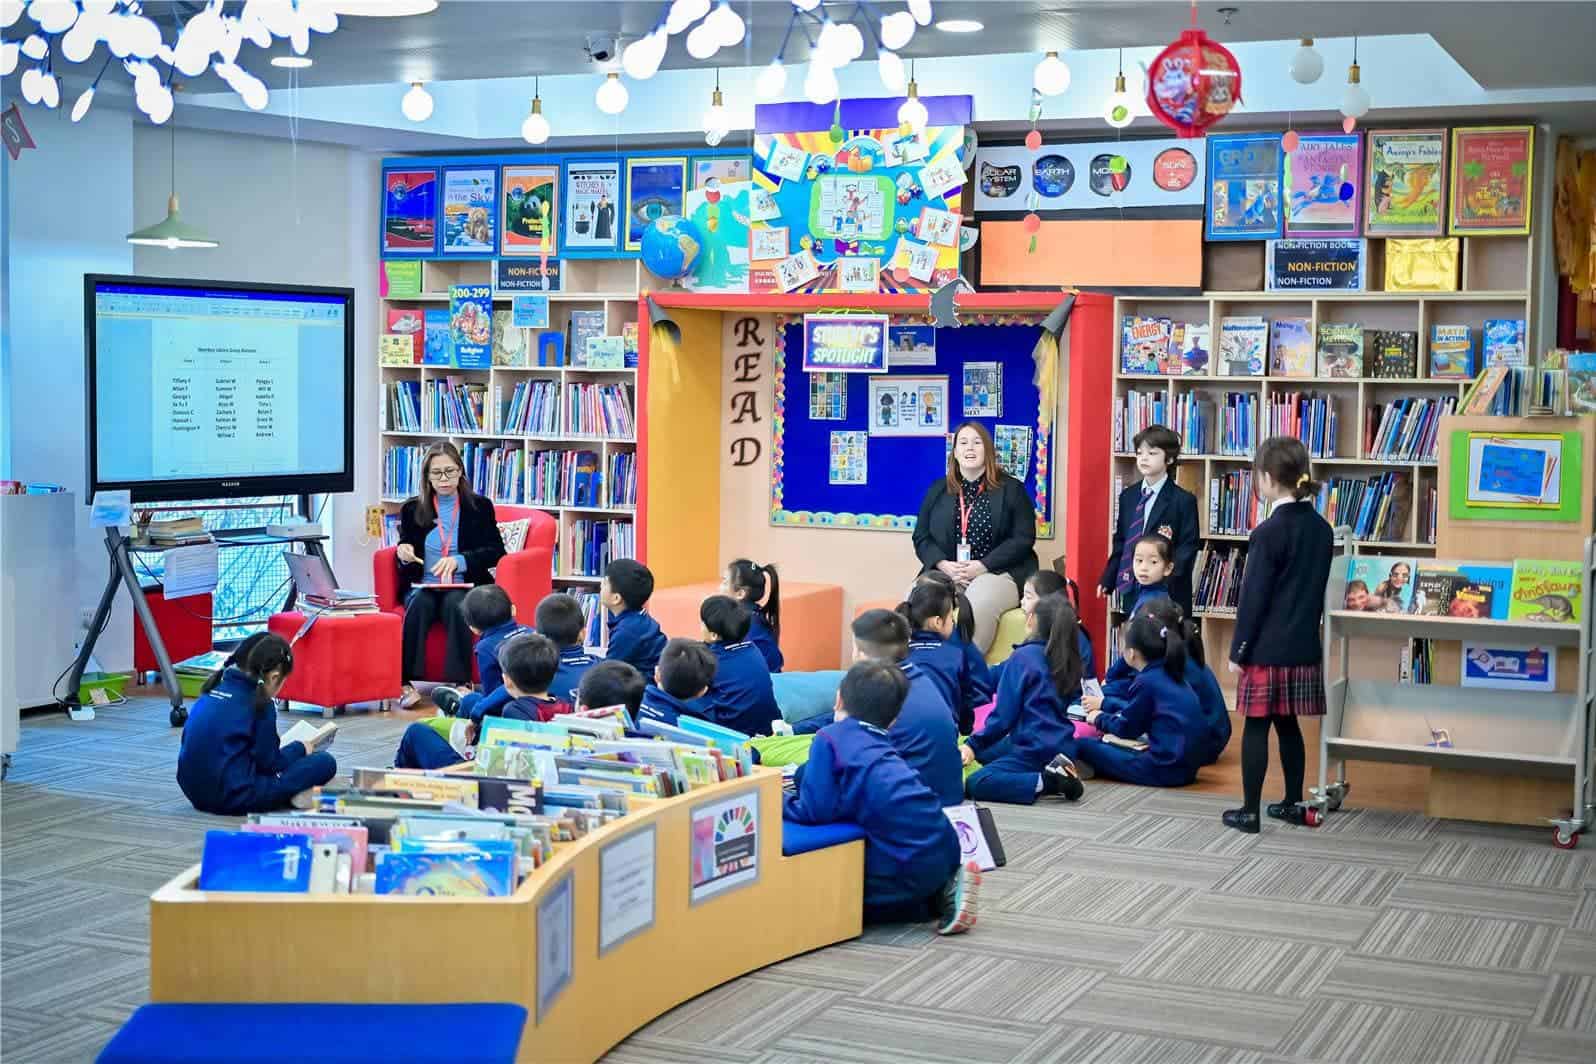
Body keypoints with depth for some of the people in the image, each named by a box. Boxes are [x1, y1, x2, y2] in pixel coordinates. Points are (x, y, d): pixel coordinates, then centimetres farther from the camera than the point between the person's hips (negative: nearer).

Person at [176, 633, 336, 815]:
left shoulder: (212, 691, 9)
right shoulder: (259, 704, -11)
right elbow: (270, 763, -7)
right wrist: (299, 748, 12)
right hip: (236, 798, -8)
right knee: (324, 762, -2)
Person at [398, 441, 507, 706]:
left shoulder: (480, 507, 8)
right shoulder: (412, 510, 13)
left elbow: (496, 551, 1)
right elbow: (406, 549, 21)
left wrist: (460, 560, -15)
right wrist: (404, 554, -5)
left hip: (465, 587, -1)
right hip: (423, 586, 2)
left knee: (455, 604, -35)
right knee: (419, 604, -33)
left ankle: (460, 681, -38)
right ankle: (408, 681, -37)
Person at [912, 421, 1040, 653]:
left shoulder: (1011, 489, 7)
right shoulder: (938, 490, 17)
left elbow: (1023, 539, -1)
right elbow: (922, 537, 14)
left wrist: (983, 566, -12)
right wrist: (944, 565, -7)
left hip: (998, 573, -3)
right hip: (945, 573, 3)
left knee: (978, 606, -38)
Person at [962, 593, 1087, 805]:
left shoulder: (1024, 656, -10)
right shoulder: (1069, 659, 9)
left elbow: (1003, 715, -12)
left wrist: (973, 744, 0)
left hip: (1036, 749, -8)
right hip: (1064, 746, 8)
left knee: (975, 784, -18)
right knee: (986, 751, 25)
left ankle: (1048, 781, -24)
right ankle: (1056, 771, 6)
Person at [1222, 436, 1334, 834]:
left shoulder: (1268, 532, -15)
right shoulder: (1321, 529, 6)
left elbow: (1253, 598, -13)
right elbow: (1318, 589, 14)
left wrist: (1238, 651, -7)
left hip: (1267, 650, -7)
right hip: (1303, 647, 7)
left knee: (1256, 727, -1)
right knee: (1288, 725, 17)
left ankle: (1249, 811, 3)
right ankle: (1294, 803, 24)